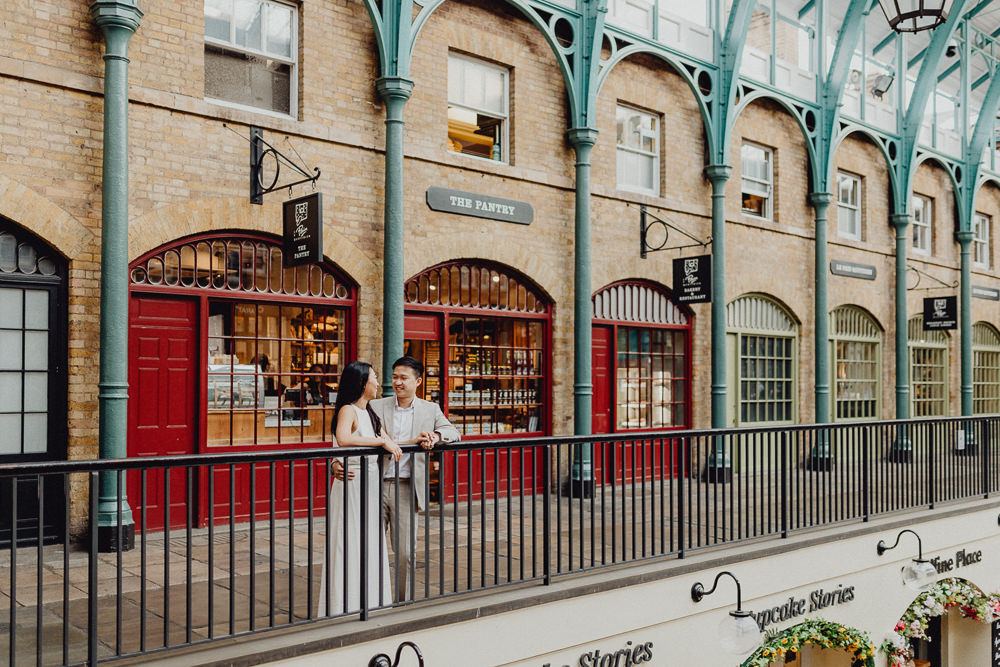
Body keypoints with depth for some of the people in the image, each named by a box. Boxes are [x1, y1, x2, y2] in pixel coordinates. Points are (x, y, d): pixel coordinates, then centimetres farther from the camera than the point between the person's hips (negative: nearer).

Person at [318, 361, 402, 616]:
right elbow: (343, 439, -33)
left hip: (370, 486, 9)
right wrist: (382, 441, -27)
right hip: (352, 485, -9)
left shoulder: (370, 413, 15)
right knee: (350, 546, -3)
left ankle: (370, 605, 23)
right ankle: (347, 608, 6)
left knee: (371, 546, 13)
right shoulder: (348, 410, -12)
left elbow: (388, 445, 17)